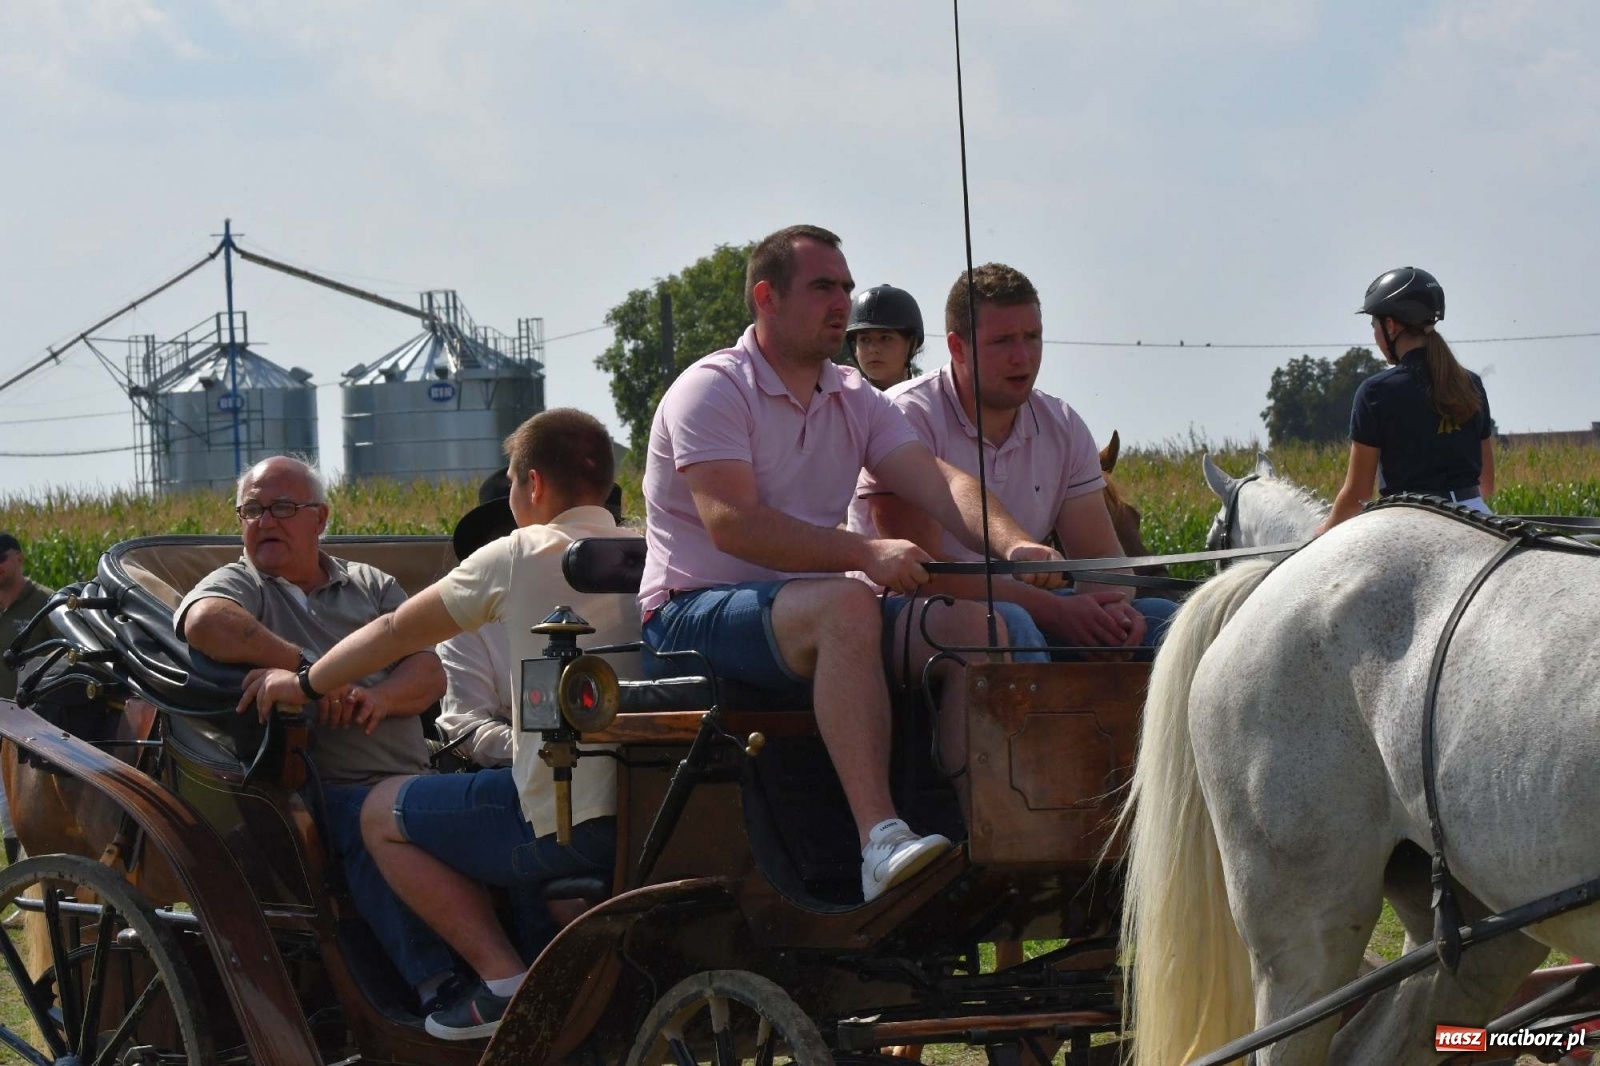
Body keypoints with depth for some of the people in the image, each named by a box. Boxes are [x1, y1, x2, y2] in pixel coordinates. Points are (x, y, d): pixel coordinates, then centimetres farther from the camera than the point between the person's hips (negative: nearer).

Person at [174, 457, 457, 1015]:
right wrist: (307, 669, -22)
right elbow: (204, 623, -16)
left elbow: (430, 672, 11)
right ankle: (438, 984, -46)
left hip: (411, 779, 5)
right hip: (325, 791, -5)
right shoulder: (237, 585, 11)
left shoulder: (371, 586, 25)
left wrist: (378, 697, -12)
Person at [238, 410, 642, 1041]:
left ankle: (504, 977, 2)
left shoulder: (523, 556, -4)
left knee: (383, 813, 14)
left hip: (566, 820, -7)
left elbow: (396, 633, 7)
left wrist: (304, 683, 24)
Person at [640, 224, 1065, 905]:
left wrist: (1011, 543, -21)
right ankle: (880, 839, -47)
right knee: (845, 606, -37)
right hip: (694, 613, -7)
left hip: (806, 614, 7)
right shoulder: (713, 390, -7)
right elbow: (732, 524, -22)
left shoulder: (855, 401, 15)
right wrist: (867, 554, -31)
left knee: (971, 622, -15)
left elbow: (936, 482, 1)